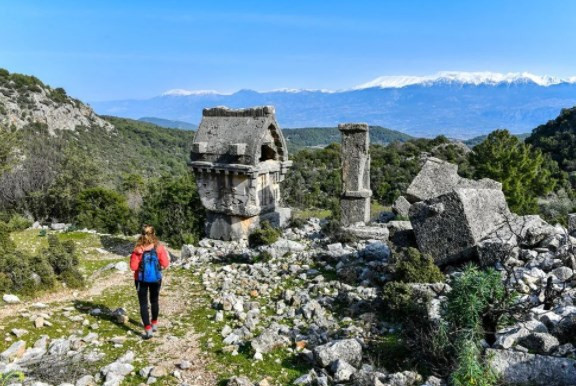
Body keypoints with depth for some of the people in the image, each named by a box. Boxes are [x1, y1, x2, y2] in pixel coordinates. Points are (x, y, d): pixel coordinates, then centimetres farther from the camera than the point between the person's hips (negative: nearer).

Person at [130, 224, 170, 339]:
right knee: (154, 301, 21)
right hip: (156, 278, 2)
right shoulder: (159, 248, -13)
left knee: (143, 304, 7)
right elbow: (165, 264, -10)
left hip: (141, 280, -2)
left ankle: (148, 330, 2)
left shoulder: (138, 249, -17)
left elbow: (133, 267, -13)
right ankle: (154, 324, 37)